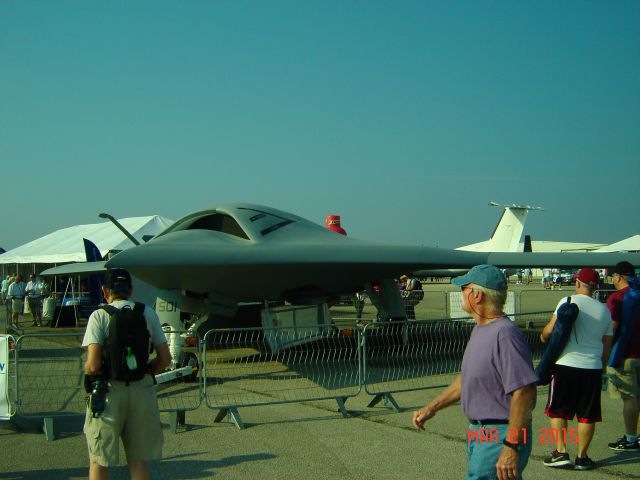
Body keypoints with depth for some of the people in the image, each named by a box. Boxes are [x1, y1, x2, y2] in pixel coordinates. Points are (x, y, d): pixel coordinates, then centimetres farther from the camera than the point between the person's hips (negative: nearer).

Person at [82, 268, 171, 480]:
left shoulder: (100, 315, -6)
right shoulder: (148, 313, 5)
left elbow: (93, 364, -14)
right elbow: (165, 359, 4)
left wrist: (87, 371, 8)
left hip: (110, 390, -3)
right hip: (143, 390, 3)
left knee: (99, 460, 11)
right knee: (139, 459, 15)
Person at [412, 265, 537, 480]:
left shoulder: (504, 333, -22)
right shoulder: (479, 330, 12)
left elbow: (524, 392, -26)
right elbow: (467, 378, 23)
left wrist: (511, 448, -28)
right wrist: (431, 408, 21)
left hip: (501, 436, -10)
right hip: (478, 431, 10)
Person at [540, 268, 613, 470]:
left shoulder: (569, 301, -7)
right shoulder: (604, 310, 7)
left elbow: (550, 330, -10)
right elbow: (607, 345, 13)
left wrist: (543, 335, 12)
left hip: (566, 364, -3)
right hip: (593, 367, 3)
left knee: (558, 411, 9)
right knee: (587, 415, 9)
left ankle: (561, 451, 6)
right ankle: (582, 457, 13)